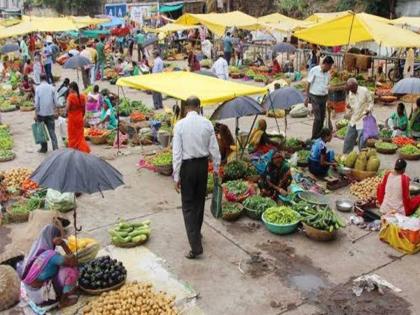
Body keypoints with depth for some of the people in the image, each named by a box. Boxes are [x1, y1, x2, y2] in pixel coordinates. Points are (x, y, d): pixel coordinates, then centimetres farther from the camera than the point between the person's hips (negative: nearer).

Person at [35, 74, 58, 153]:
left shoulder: (38, 88, -5)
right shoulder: (51, 88, -1)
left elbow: (36, 102, -8)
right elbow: (55, 101, 0)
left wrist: (35, 114, -3)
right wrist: (54, 111, 13)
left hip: (41, 113, -1)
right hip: (50, 113, 1)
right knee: (52, 131, 4)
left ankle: (44, 148, 17)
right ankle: (55, 147, -7)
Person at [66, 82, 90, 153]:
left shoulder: (70, 96, -13)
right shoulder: (82, 96, 1)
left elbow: (68, 108, -15)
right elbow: (84, 109, 5)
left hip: (72, 118, -4)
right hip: (80, 118, 4)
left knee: (72, 135, 9)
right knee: (80, 135, 10)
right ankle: (85, 149, -5)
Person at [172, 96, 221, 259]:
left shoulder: (180, 125, -12)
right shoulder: (207, 123, -4)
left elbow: (177, 152, -12)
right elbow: (214, 148, -1)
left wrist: (176, 176, -7)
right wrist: (216, 167, 12)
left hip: (187, 166, -3)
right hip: (203, 164, 4)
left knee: (188, 205, 1)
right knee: (199, 200, 21)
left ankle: (196, 246, -5)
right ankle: (197, 233, 39)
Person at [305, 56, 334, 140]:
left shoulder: (327, 73, 8)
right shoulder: (314, 70, -9)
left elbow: (327, 86, 14)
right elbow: (309, 84, -7)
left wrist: (328, 99, 12)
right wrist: (307, 97, -8)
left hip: (324, 97, 6)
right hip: (315, 97, -6)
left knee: (322, 118, 7)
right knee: (317, 118, -10)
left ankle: (318, 137, 18)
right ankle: (314, 138, 0)